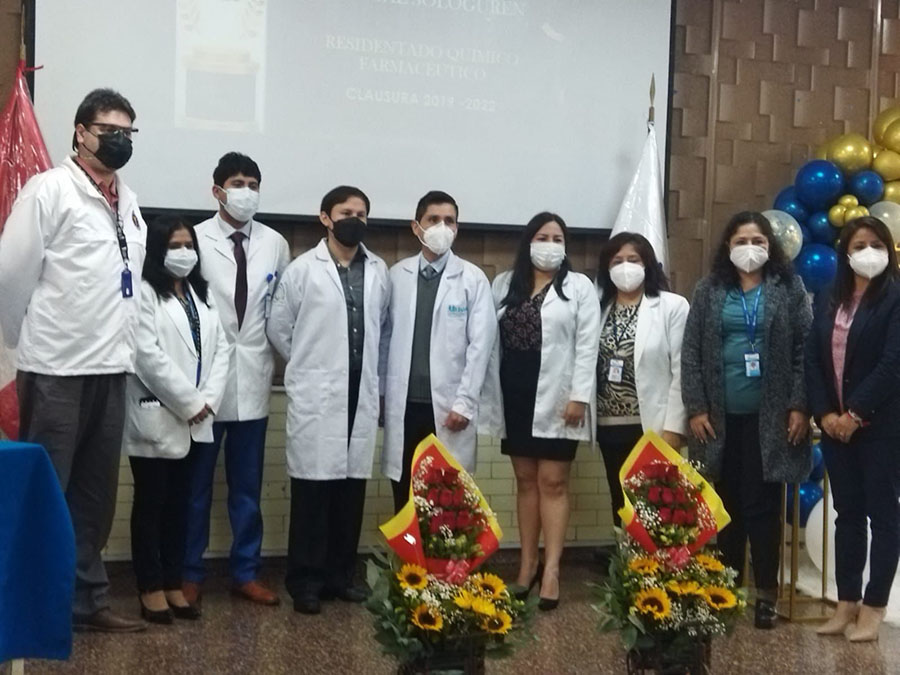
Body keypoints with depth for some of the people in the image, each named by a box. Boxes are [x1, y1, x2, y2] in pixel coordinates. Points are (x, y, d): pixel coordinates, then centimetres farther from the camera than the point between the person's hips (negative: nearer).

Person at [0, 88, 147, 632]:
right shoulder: (50, 188, -6)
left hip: (111, 369, 6)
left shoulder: (130, 201, 13)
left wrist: (123, 345, 12)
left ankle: (86, 598, 24)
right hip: (56, 369, -6)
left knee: (95, 494, 13)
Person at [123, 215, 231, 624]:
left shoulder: (202, 295, 16)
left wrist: (206, 402, -5)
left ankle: (174, 585, 17)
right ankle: (151, 589, 7)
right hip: (156, 417, -6)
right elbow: (148, 356, -16)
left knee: (179, 504, 11)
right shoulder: (145, 293, -6)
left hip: (193, 420, 6)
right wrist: (189, 403, -13)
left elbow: (221, 349, 9)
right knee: (151, 503, 1)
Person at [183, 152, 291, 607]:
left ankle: (245, 573, 22)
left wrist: (278, 354, 4)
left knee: (247, 486, 11)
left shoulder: (275, 244, 6)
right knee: (195, 483, 7)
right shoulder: (195, 239, -5)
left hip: (253, 378, 3)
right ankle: (189, 573, 20)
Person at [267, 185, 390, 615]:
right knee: (313, 487, -1)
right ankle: (306, 581, 8)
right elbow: (278, 328, 5)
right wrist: (309, 365, 10)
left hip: (361, 397, 3)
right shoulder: (303, 269, -1)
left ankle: (340, 575, 19)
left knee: (352, 488, 6)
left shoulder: (379, 271, 9)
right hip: (316, 398, -3)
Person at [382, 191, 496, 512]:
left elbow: (480, 344, -4)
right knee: (404, 495, 7)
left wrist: (464, 403, -9)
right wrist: (379, 395, 4)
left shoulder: (473, 279, 0)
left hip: (448, 405, -2)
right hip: (403, 404, 2)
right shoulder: (397, 275, 6)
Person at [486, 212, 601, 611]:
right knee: (525, 480, 10)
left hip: (557, 398, -3)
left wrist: (579, 396, -13)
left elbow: (587, 345, -5)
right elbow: (491, 339, 7)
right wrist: (488, 394, 2)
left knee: (553, 482, -2)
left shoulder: (579, 286, 0)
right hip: (516, 396, 4)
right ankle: (527, 562, 18)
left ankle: (551, 569, 1)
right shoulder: (504, 284, 11)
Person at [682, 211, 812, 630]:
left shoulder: (789, 289, 3)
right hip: (721, 417, 2)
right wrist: (695, 408, -2)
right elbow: (691, 352, 4)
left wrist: (799, 407, -7)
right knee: (727, 504, 8)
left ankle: (765, 593, 9)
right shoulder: (709, 291, 7)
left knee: (763, 504, 0)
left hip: (769, 417, -2)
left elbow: (805, 351, 1)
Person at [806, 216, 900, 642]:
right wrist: (824, 413, -6)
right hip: (835, 424, 5)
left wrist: (855, 413, -16)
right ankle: (847, 602, 18)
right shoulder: (828, 301, 10)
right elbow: (813, 358, 5)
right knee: (847, 512, 11)